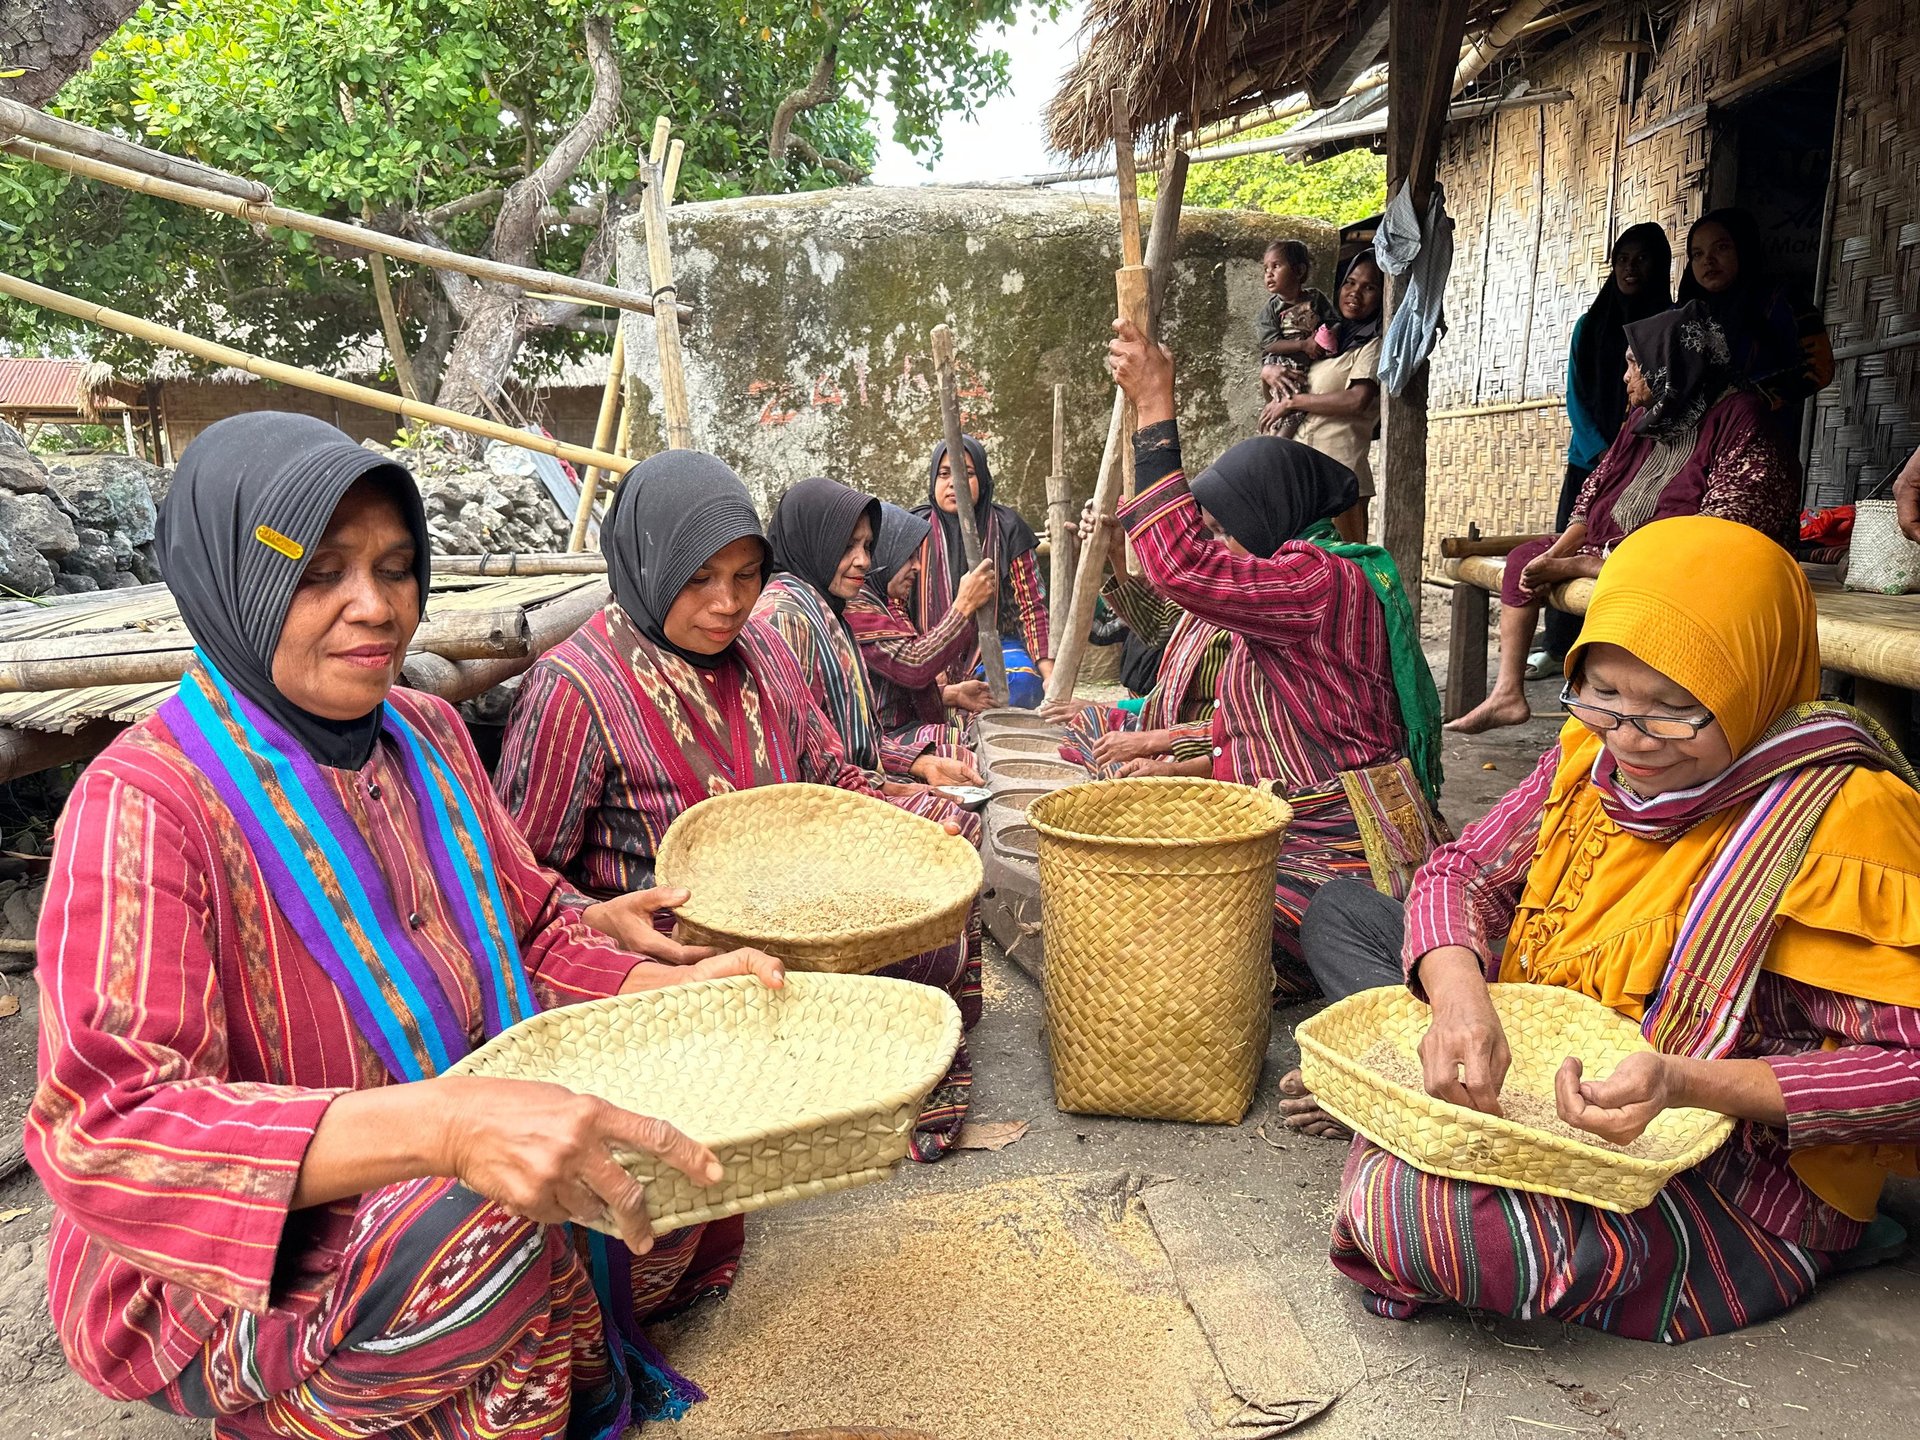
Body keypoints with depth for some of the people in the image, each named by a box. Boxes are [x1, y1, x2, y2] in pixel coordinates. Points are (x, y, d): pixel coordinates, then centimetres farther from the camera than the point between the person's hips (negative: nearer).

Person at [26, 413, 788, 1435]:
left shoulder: (425, 734, 2)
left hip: (457, 1167, 7)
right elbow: (99, 1127, -30)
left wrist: (676, 989, -14)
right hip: (223, 1278, -6)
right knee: (485, 1231, -34)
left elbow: (533, 930, 7)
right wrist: (443, 1122, -45)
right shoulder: (145, 802, -20)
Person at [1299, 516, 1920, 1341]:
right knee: (1340, 910, 7)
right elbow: (1459, 873, -2)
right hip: (1536, 1065, 7)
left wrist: (1689, 1082, -36)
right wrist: (1456, 989, -25)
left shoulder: (1841, 819, -22)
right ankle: (1436, 1083, -9)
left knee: (1405, 1204, -33)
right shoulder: (1593, 751, -3)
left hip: (1733, 1182, -6)